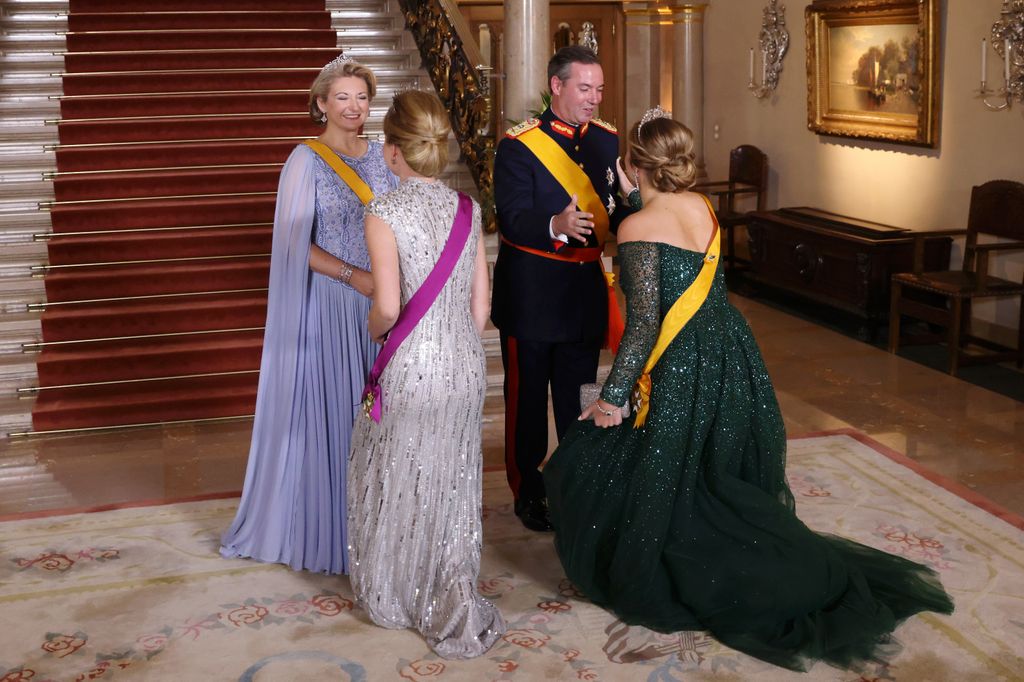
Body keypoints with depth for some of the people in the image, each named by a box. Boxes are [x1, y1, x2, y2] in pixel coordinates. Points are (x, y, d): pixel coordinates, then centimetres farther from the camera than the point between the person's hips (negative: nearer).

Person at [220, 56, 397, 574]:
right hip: (327, 302, -5)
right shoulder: (306, 160, -7)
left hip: (378, 299, 5)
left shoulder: (380, 156, 9)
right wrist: (352, 275, -18)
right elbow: (296, 243, -10)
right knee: (325, 407, 1)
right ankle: (319, 525, 14)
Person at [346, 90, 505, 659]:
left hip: (410, 370, -4)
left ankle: (394, 596, 35)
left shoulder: (385, 214, -13)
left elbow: (388, 306, -20)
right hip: (466, 366, 4)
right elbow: (481, 305, 4)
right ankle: (454, 608, 24)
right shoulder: (468, 210, 1)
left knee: (400, 481, 16)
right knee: (454, 483, 16)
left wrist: (373, 331, 2)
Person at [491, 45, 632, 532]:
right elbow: (511, 219, -21)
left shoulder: (607, 140, 4)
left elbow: (619, 210, 5)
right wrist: (556, 226, -40)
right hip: (531, 291, -4)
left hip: (586, 290, 4)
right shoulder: (519, 146, -12)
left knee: (578, 397, 16)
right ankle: (527, 491, 25)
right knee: (527, 397, 9)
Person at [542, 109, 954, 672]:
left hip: (684, 373, -8)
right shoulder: (701, 207, 4)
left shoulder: (640, 228, -18)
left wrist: (612, 398, -14)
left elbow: (644, 323, -21)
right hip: (732, 359, 8)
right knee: (723, 482, 20)